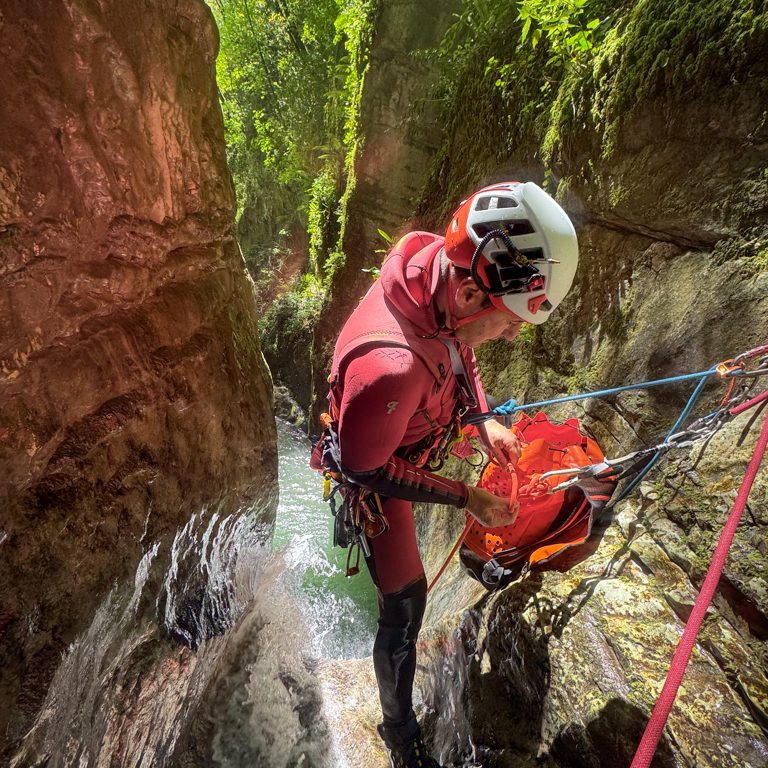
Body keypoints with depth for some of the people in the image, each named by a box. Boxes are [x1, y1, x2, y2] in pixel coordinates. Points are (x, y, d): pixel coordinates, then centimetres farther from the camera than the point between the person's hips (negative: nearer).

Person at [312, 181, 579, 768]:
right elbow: (367, 468, -28)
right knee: (404, 608, 10)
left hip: (416, 442, 7)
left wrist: (485, 421, -5)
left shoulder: (443, 272, -21)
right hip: (376, 475, -7)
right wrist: (464, 497, -21)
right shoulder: (391, 363, -46)